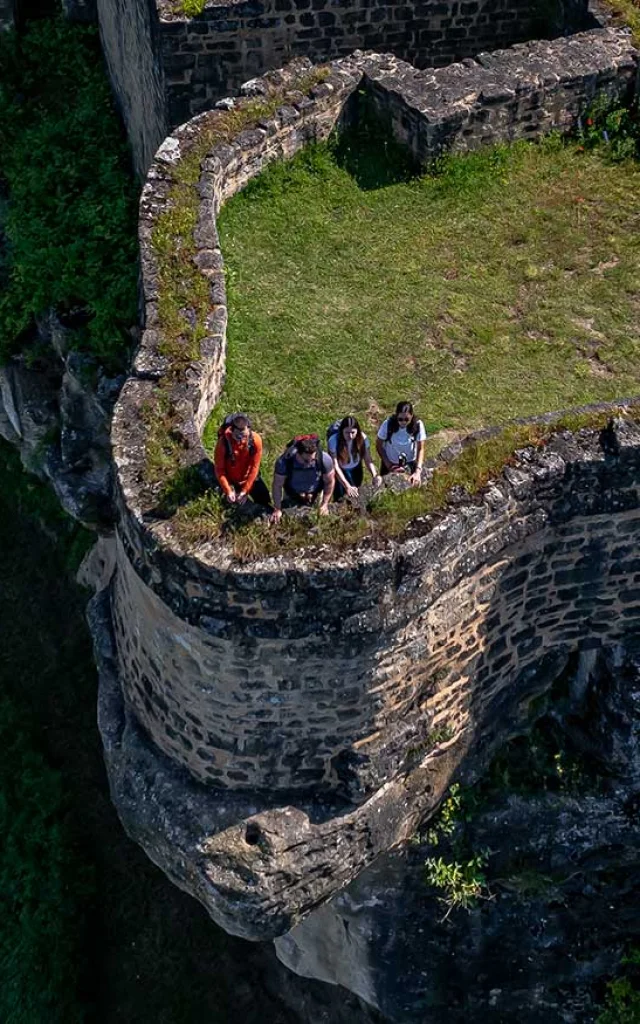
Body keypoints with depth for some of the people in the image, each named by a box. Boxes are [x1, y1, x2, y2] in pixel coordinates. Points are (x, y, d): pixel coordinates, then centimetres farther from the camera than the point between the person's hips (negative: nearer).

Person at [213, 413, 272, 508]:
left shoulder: (255, 439, -24)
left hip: (250, 478, 2)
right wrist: (228, 490, -24)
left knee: (266, 502, 7)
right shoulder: (224, 442, -28)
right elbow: (219, 469, -18)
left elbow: (254, 467, -17)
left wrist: (245, 491, -18)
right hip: (231, 481, -2)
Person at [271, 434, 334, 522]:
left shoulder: (324, 459, -35)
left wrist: (325, 504, -13)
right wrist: (277, 509, -22)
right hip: (293, 493, 0)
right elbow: (277, 486, -25)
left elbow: (330, 482, -17)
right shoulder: (284, 461, -38)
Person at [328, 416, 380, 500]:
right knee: (340, 499, -5)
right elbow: (335, 466, -32)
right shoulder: (334, 440, -32)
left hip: (356, 470, 3)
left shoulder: (362, 438, -24)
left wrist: (374, 475, -38)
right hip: (340, 472, -3)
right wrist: (347, 486, -39)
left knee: (355, 495, 14)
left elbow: (368, 460, -19)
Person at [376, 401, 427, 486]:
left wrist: (418, 472, -33)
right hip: (390, 463, 0)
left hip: (410, 463, 0)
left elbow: (421, 449, -21)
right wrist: (389, 466, -16)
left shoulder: (418, 425, -24)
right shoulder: (388, 424, -25)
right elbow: (379, 446, -12)